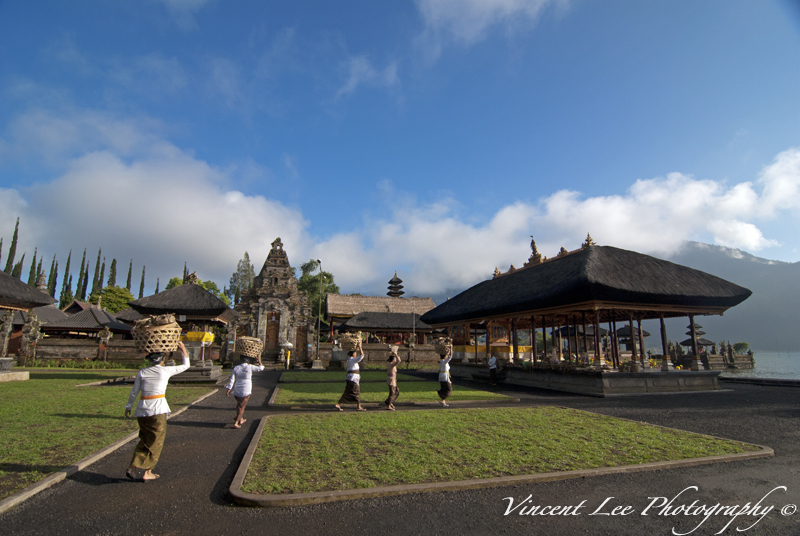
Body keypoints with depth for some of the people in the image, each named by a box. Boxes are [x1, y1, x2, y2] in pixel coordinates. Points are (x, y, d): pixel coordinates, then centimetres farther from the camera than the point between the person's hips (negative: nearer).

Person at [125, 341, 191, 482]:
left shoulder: (142, 372, 4)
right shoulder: (166, 371, -5)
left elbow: (134, 392, 8)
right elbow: (186, 365, 7)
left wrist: (129, 406, 22)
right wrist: (183, 350, 17)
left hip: (142, 409, 4)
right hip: (158, 409, -4)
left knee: (145, 439, 22)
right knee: (155, 442, 9)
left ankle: (132, 467, 13)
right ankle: (147, 473, 13)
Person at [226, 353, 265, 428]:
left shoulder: (236, 368, 0)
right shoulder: (250, 367, -12)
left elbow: (232, 379, -2)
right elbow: (261, 368, 0)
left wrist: (229, 389, 1)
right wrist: (259, 360, 13)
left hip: (237, 390, 5)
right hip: (246, 391, -5)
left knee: (239, 405, 21)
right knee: (241, 407, 4)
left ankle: (241, 420, 35)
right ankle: (236, 423, 0)